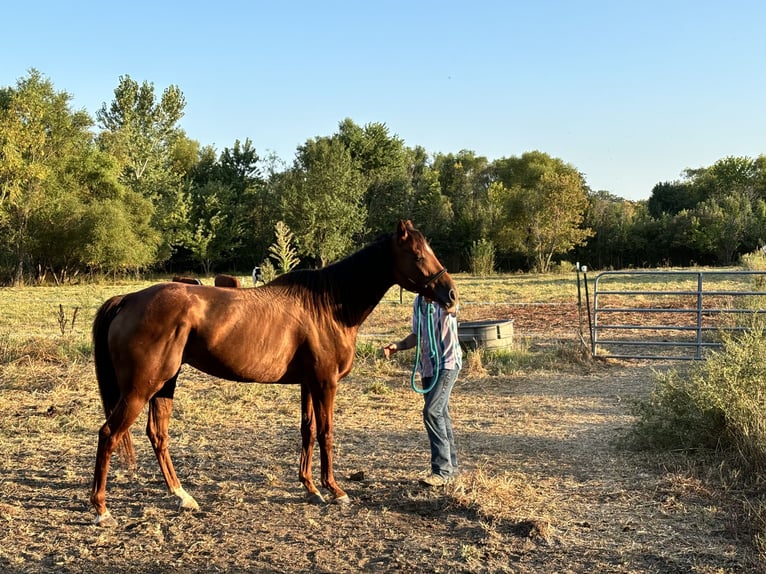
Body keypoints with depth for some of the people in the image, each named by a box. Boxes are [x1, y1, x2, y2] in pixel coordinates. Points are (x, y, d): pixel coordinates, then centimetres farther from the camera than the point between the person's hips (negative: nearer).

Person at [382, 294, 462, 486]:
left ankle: (442, 470, -13)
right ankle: (451, 466, 26)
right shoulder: (419, 301, 9)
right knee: (440, 413, 14)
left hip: (447, 363, -8)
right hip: (427, 364, 8)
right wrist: (397, 346, -1)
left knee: (432, 411, -19)